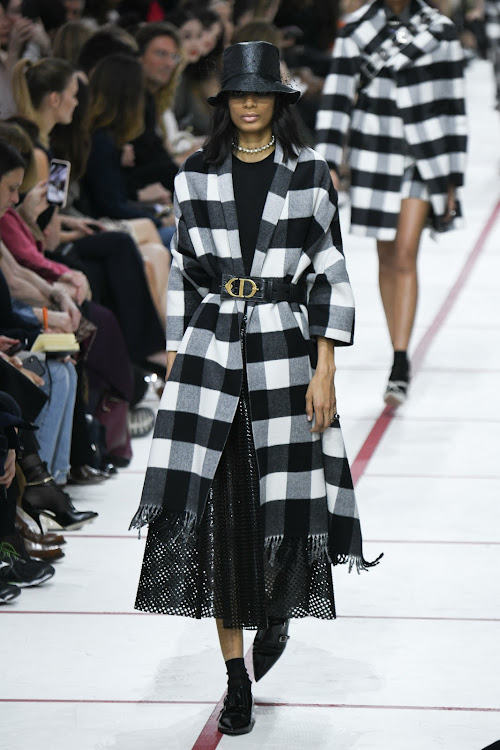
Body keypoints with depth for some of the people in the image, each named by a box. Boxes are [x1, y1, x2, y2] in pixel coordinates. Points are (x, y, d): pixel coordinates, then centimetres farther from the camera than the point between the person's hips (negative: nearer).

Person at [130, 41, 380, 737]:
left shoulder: (310, 174, 1)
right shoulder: (195, 175, 7)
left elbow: (330, 276, 0)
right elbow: (183, 274, 11)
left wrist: (325, 372, -7)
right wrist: (173, 365, 7)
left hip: (285, 351, -1)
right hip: (209, 352, 1)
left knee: (283, 500, -2)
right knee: (218, 505, -5)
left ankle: (276, 613, 33)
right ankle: (237, 678, 4)